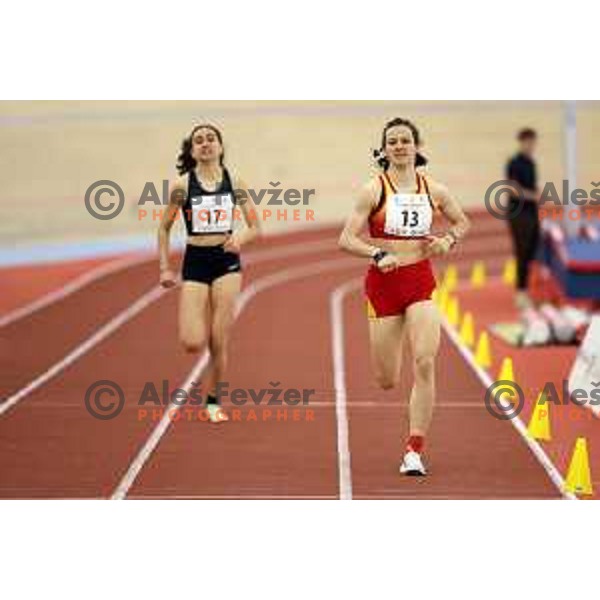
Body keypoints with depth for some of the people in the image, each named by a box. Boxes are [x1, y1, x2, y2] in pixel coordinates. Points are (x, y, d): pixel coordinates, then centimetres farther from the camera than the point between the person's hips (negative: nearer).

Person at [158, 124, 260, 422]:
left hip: (227, 261, 1)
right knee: (192, 343, -10)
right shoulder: (182, 185, -3)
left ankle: (212, 400, 16)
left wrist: (240, 238, -15)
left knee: (219, 342, -2)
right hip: (195, 262, 0)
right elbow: (164, 228, 6)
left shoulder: (234, 183, 1)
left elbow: (255, 228, 7)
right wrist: (165, 268, 0)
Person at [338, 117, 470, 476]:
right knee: (387, 382, 3)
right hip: (383, 283, -1)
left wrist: (449, 240, 1)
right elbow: (347, 239, -9)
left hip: (421, 282, 2)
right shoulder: (374, 190, -5)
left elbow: (462, 222, 21)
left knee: (425, 364, -17)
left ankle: (415, 450, -11)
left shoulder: (433, 190, 4)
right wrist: (378, 254, -25)